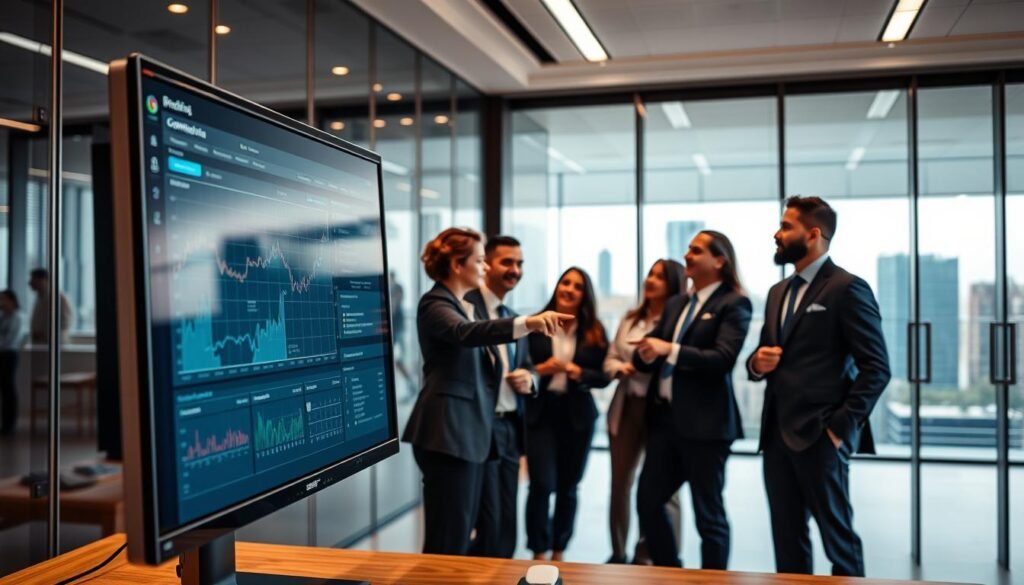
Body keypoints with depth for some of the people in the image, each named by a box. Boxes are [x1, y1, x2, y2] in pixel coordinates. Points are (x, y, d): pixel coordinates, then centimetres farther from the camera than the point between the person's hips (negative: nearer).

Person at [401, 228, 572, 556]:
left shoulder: (465, 306, 18)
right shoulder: (435, 304, -12)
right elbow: (466, 333, -34)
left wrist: (517, 378, 7)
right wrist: (527, 323, -48)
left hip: (470, 431, 10)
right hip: (448, 432, -10)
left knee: (462, 533, 14)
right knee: (448, 538, -8)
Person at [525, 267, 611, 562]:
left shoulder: (594, 332, 2)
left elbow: (604, 377, 1)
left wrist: (578, 372, -16)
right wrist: (538, 370, -19)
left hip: (578, 415, 2)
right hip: (541, 412, -2)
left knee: (568, 487, 11)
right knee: (542, 485, -8)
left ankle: (558, 552, 26)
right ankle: (539, 554, 9)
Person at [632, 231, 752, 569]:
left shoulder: (733, 304, -6)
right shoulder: (675, 304, 16)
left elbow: (723, 358, -20)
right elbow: (648, 356, 14)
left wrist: (670, 350, -23)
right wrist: (646, 354, -9)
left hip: (704, 423, -7)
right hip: (665, 418, 8)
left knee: (708, 514, 5)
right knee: (647, 502, 13)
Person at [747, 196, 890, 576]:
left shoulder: (847, 288, -8)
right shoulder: (778, 292, 17)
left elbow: (876, 368, -12)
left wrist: (842, 427, -16)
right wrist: (757, 363, -1)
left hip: (820, 436, -7)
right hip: (777, 434, 7)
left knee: (838, 538, 3)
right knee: (787, 540, 12)